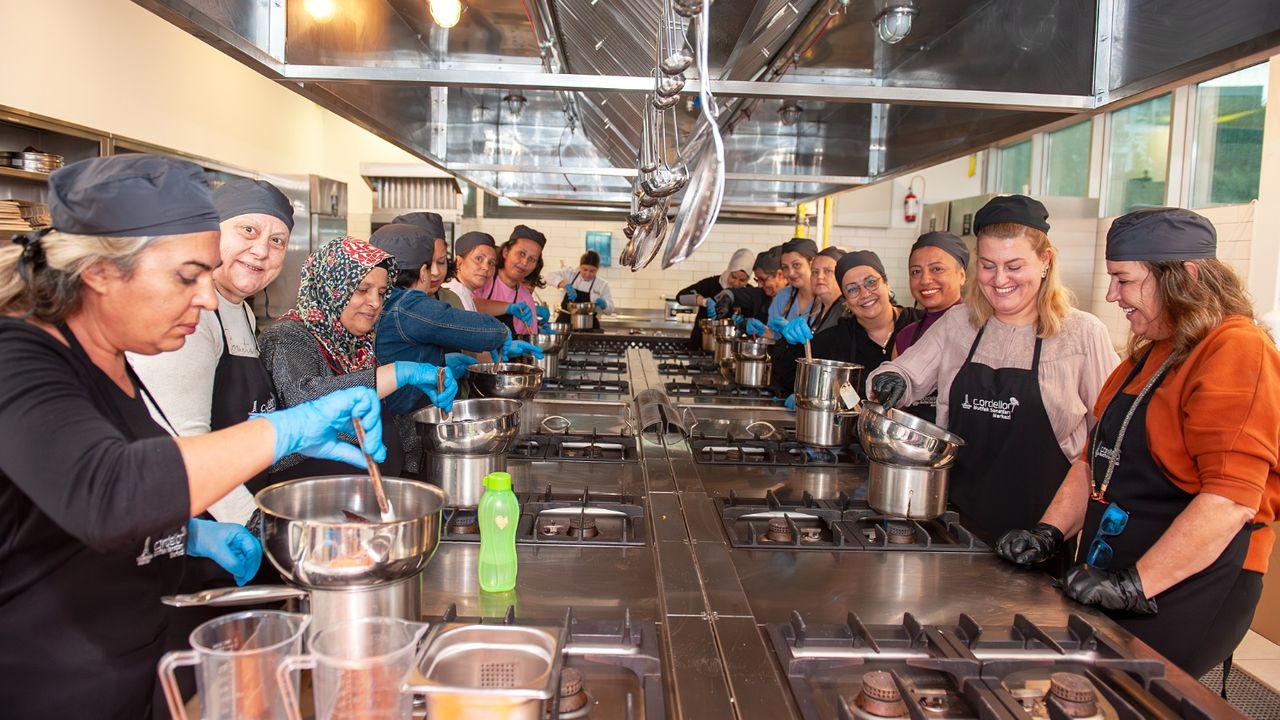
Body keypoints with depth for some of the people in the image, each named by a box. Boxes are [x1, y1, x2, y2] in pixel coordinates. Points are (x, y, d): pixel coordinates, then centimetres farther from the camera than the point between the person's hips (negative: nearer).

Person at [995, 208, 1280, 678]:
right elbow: (1099, 458, 19)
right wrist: (1049, 533, 7)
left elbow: (1233, 498, -22)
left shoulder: (1237, 352, -14)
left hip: (1185, 591, -8)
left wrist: (1136, 584, -22)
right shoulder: (1149, 355, 17)